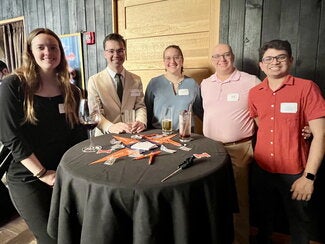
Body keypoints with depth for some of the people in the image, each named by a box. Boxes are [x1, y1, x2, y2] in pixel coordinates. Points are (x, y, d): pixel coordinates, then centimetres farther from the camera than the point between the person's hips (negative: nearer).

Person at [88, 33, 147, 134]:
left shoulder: (136, 80, 10)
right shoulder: (94, 81, 0)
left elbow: (140, 106, 7)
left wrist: (141, 122, -15)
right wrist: (111, 127, -26)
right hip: (106, 137, -2)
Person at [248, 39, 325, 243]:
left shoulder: (307, 88, -11)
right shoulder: (254, 93, 2)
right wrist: (259, 155, 6)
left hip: (295, 173, -3)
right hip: (262, 169, 4)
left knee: (299, 223, 16)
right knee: (263, 218, 22)